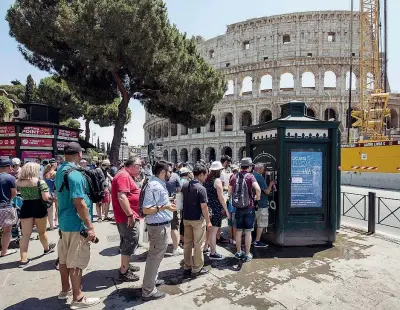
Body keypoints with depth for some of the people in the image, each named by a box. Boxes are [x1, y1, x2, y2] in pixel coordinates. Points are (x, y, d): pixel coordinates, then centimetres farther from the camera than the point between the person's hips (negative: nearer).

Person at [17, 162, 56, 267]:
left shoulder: (18, 182, 2)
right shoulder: (40, 182, -14)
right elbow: (46, 198, -18)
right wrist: (52, 197, 1)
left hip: (25, 208, 4)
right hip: (38, 208, -3)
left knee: (25, 234, 6)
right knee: (42, 232, 17)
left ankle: (23, 259, 4)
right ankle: (47, 248, 39)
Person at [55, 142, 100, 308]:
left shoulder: (60, 171, 9)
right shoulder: (75, 174, -22)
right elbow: (80, 203, -26)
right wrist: (90, 227, -21)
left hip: (64, 222, 10)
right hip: (76, 224, -10)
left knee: (64, 258, 20)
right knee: (76, 262, 1)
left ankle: (65, 290, 35)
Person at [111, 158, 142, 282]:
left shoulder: (126, 175, 15)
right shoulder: (124, 176, -19)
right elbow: (122, 197, -28)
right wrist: (130, 215, -27)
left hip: (127, 216, 11)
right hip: (128, 217, -11)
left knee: (127, 243, 21)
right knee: (130, 243, -1)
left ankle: (126, 265, 36)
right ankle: (124, 273, 9)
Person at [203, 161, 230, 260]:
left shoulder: (207, 180, 8)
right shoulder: (217, 180, -14)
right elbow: (221, 197, -17)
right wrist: (226, 210, -11)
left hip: (208, 207, 8)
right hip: (216, 208, -8)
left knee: (208, 229, 21)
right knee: (213, 231, 0)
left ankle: (205, 247, 34)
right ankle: (213, 253, 8)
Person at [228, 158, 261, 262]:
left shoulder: (234, 177, 3)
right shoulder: (250, 176, -10)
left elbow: (229, 193, 5)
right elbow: (258, 189, -26)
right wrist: (257, 198, -9)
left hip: (238, 208, 4)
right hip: (249, 207, -4)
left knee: (239, 231, 15)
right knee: (248, 232, 8)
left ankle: (238, 252, 26)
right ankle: (247, 254, 15)